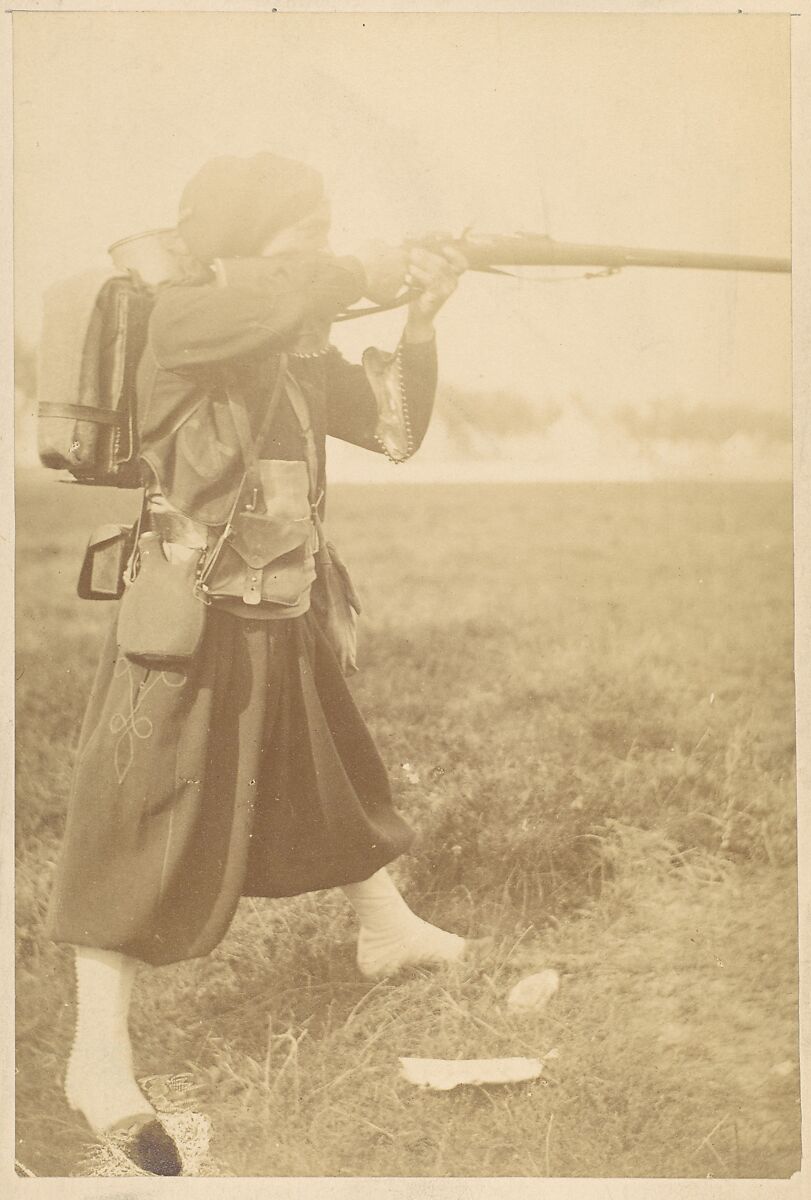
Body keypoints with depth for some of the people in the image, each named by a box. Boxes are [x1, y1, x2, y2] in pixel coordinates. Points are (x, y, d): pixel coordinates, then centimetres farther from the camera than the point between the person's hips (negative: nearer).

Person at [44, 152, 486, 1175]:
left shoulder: (303, 352, 8)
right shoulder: (178, 320, -15)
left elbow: (395, 430, 10)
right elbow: (274, 297, -36)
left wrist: (417, 323, -3)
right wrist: (366, 272, -20)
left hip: (282, 626, 8)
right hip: (186, 629, -8)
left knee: (336, 780, 24)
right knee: (146, 831, -4)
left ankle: (388, 930, 48)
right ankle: (98, 1060, 7)